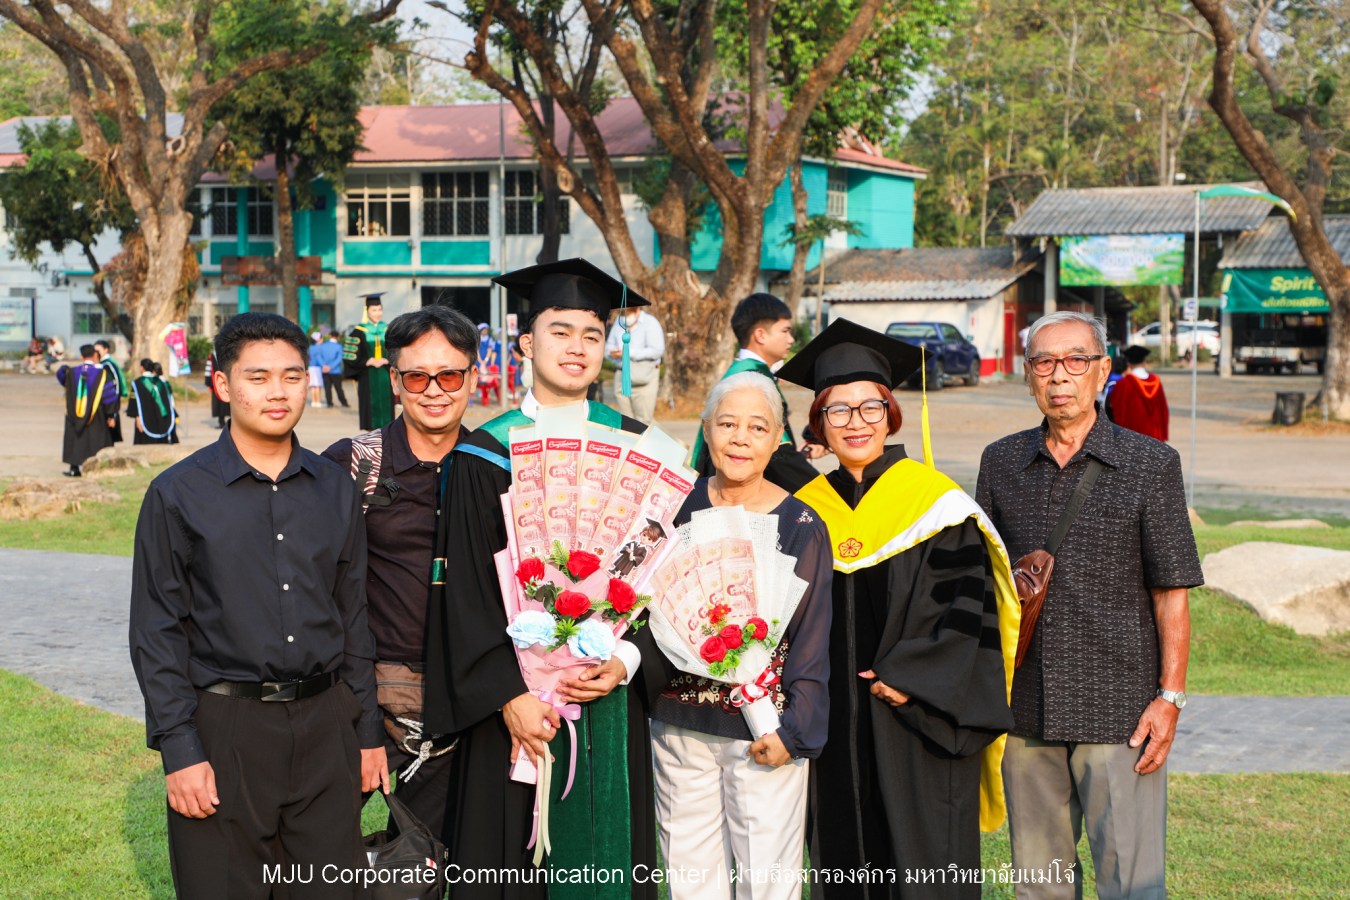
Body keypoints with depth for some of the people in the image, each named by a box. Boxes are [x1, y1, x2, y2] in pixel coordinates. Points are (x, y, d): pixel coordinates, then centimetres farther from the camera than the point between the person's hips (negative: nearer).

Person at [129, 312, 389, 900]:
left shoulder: (335, 490, 8)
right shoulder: (178, 495, -2)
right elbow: (157, 634, -3)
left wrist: (368, 732, 11)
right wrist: (178, 752, -9)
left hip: (325, 725, 3)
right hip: (223, 728, -3)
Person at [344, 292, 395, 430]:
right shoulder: (359, 332, 1)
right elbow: (350, 356, -3)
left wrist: (386, 361, -10)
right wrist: (369, 361, -15)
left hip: (386, 377, 2)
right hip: (367, 378, -2)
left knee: (386, 409, 0)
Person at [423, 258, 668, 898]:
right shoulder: (486, 455, -1)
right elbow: (466, 588, -5)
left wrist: (627, 661, -10)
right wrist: (508, 693, -14)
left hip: (611, 693, 2)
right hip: (515, 695, -1)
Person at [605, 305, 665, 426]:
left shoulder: (650, 322, -4)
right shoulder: (619, 323, 15)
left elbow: (657, 350, -13)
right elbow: (609, 345, 21)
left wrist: (629, 353, -15)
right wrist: (613, 352, -4)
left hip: (644, 377, -5)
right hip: (621, 374, 5)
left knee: (644, 420, -11)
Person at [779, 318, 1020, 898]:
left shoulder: (936, 502, -5)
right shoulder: (808, 509, 8)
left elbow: (968, 605, -9)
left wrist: (909, 679, -17)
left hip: (920, 729, -4)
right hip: (836, 737, 4)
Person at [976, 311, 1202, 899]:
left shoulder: (1150, 465, -1)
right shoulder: (1001, 463, 8)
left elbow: (1171, 593, -3)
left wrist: (1170, 697, -9)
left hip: (1118, 711, -3)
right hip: (1026, 711, 3)